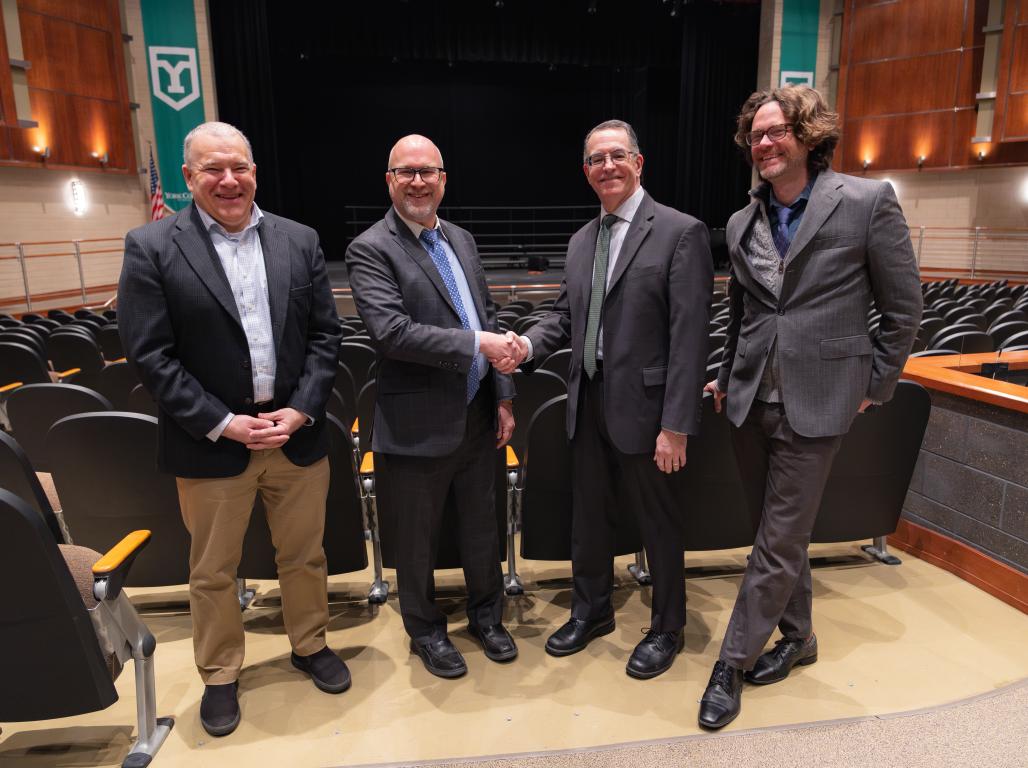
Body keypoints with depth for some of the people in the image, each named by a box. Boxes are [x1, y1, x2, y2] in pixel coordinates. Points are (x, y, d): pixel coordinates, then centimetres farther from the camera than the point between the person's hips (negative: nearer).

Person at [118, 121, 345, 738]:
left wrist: (301, 411, -9)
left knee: (305, 555, 16)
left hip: (298, 433, 3)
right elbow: (149, 354, -9)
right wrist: (223, 424, -14)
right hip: (211, 442, -2)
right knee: (213, 571, 14)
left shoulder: (300, 241, 3)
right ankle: (220, 675, 35)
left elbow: (325, 334, 3)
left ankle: (311, 645, 40)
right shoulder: (152, 248, -5)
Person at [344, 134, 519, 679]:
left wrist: (503, 398, 8)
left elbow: (489, 322, 13)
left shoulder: (461, 240, 10)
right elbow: (391, 331, -24)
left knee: (482, 526, 20)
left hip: (477, 418, 6)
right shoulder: (371, 250, -11)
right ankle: (425, 630, 36)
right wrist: (476, 344, -23)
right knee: (418, 539, 13)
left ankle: (486, 615, 42)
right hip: (418, 427, -6)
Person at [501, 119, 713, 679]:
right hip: (588, 403, 7)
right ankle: (590, 611, 42)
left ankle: (666, 629, 34)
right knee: (588, 515, 19)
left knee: (658, 524, 11)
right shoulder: (581, 241, 12)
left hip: (643, 406, -6)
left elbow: (689, 337, -15)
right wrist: (527, 344, -8)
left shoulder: (681, 233, -10)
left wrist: (676, 426, -19)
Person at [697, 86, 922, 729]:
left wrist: (875, 386, 0)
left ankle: (734, 662, 16)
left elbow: (904, 308, -1)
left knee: (779, 543, 1)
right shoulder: (742, 223, 9)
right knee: (780, 533, 16)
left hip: (815, 403, -5)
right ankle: (798, 636, 37)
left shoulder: (868, 201, -6)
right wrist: (728, 377, 13)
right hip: (751, 402, 5)